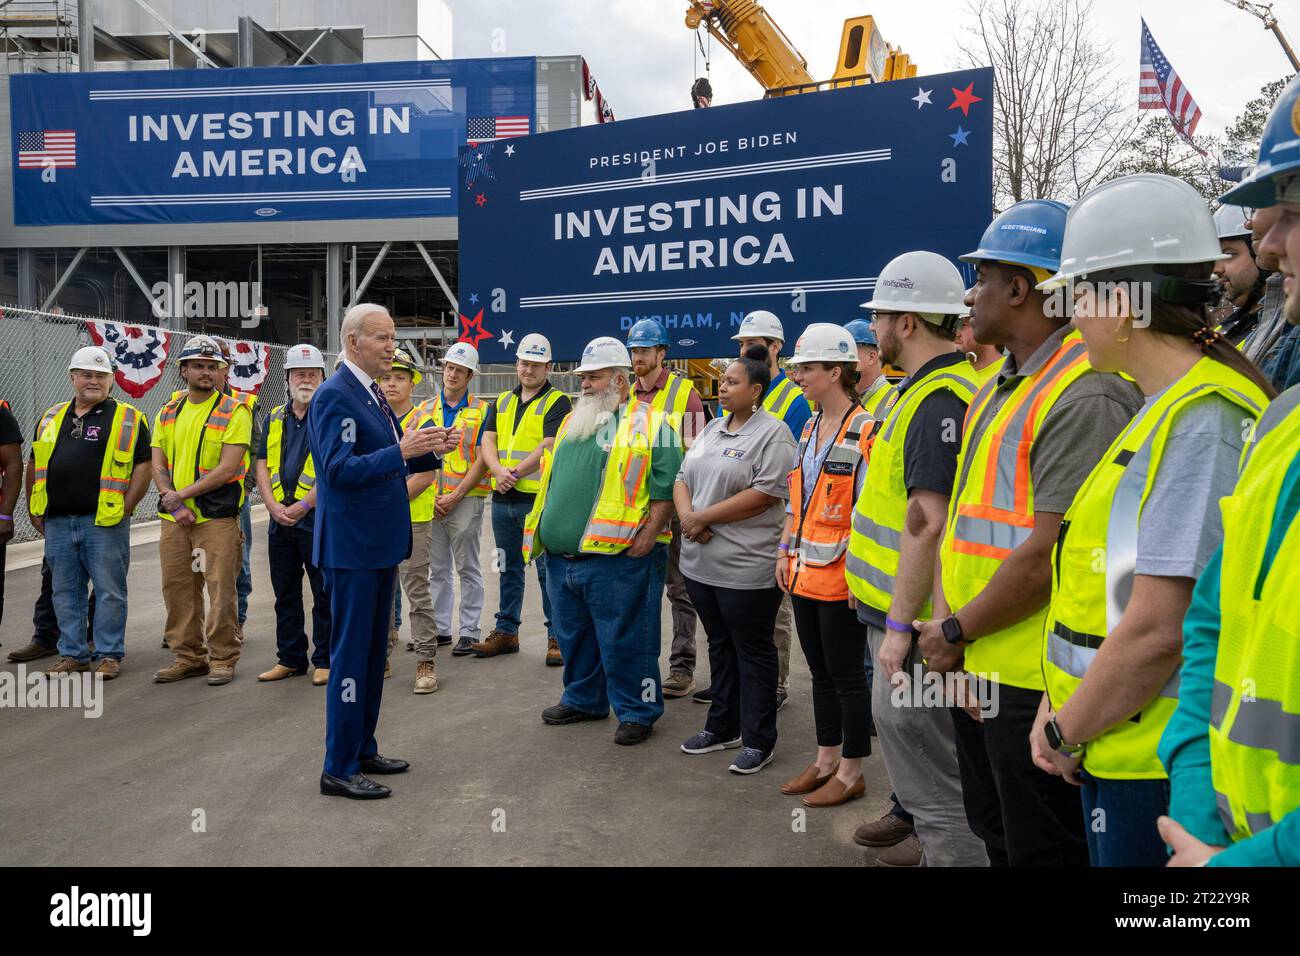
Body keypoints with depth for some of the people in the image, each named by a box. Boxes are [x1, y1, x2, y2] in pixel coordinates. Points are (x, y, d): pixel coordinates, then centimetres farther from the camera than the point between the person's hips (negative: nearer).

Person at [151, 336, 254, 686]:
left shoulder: (234, 411, -4)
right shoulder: (168, 412, 14)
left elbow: (228, 467, -13)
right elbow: (157, 463, 8)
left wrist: (182, 494, -14)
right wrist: (173, 501, -8)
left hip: (217, 516, -5)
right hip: (174, 519, 6)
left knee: (220, 589, -4)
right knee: (177, 589, 11)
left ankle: (223, 659, 8)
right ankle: (188, 657, 23)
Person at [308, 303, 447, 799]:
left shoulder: (373, 395, 14)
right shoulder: (335, 395, -15)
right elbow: (338, 469, -23)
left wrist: (426, 450, 3)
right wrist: (401, 451, -30)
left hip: (379, 542, 10)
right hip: (352, 545, -10)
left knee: (373, 652, 16)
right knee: (351, 655, -2)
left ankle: (362, 749, 28)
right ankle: (339, 768, 8)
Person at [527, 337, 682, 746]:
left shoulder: (650, 425, -5)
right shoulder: (573, 421, 18)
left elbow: (665, 488, -10)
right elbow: (553, 478, 25)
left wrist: (647, 534, -18)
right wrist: (542, 532, 18)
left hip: (617, 558, -7)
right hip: (561, 556, 8)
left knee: (625, 641, 1)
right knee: (574, 635, 18)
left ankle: (637, 711, 14)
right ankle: (583, 699, 34)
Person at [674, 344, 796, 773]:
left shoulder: (772, 433, -11)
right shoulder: (712, 429, 14)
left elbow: (765, 494, -20)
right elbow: (682, 478, 14)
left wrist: (703, 517, -16)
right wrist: (686, 516, -8)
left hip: (746, 568, -8)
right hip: (701, 562, 8)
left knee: (753, 652, 4)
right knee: (720, 645, 18)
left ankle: (758, 741, 16)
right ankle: (722, 727, 31)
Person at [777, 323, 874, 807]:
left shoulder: (864, 430, -13)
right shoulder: (809, 428, 13)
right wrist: (785, 550, 14)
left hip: (841, 578, -8)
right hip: (804, 574, 8)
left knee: (847, 676, 4)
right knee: (821, 673, 17)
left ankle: (851, 773, 18)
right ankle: (826, 761, 30)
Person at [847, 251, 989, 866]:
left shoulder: (939, 401, -20)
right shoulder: (925, 388, 14)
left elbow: (928, 523, -25)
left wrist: (900, 625, -23)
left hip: (911, 623, -11)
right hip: (894, 610, 11)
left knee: (927, 779, -1)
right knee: (919, 763, 24)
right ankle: (936, 846, 40)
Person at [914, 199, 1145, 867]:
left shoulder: (1086, 396, -19)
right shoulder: (995, 389, 12)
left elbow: (1048, 556, -23)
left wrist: (956, 632, -12)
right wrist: (946, 624, -2)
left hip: (1035, 685, -9)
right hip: (975, 671, 9)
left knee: (1040, 851, 8)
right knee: (995, 839, 23)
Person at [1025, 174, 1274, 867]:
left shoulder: (1202, 421, -21)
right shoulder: (1167, 408, 11)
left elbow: (1160, 630, -25)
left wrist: (1065, 730, -10)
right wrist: (1061, 714, 8)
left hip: (1160, 771, -9)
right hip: (1113, 751, 9)